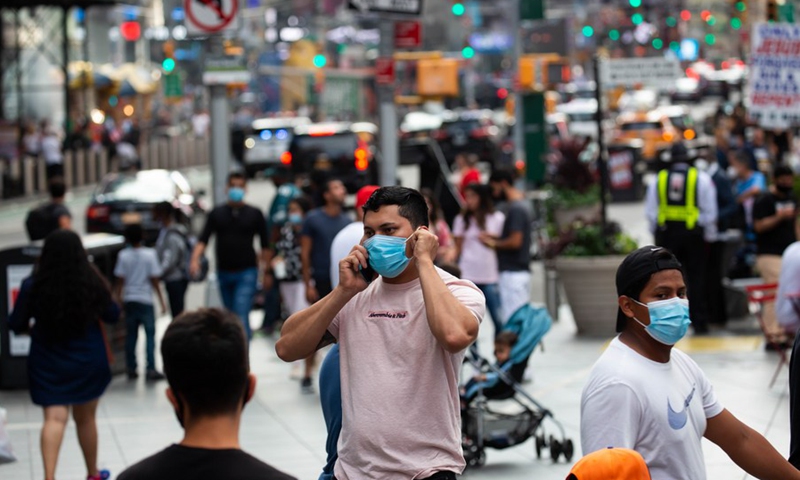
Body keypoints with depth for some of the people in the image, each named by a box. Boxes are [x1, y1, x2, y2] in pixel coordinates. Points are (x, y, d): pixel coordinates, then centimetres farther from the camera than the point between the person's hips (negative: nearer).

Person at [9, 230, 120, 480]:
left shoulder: (32, 286, -12)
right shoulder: (92, 283, -13)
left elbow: (16, 325, -6)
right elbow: (112, 315, -1)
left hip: (47, 364, -1)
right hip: (88, 362, 1)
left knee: (54, 418, -3)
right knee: (85, 418, 17)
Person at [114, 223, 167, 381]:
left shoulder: (123, 255, -2)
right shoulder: (150, 254, -6)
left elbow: (120, 280, -1)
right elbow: (154, 280, -6)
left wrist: (119, 299, 9)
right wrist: (161, 300, 0)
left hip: (129, 300, 2)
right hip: (145, 299, -2)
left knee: (131, 334, 10)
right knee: (150, 334, -1)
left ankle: (131, 369, 11)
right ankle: (151, 369, -9)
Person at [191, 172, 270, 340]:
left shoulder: (254, 214, 2)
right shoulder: (217, 214, 6)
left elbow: (265, 243, 4)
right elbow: (203, 239, -2)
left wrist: (267, 270, 1)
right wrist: (195, 259, -19)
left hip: (246, 272, -4)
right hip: (224, 273, 4)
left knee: (241, 315, -16)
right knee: (231, 315, 16)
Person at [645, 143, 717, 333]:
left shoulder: (658, 179, 4)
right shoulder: (701, 178, -3)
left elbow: (651, 211, 6)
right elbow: (710, 210, -2)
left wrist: (657, 234, 14)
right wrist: (710, 236, 4)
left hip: (666, 233, 2)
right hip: (693, 233, -2)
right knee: (696, 279, 2)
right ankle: (699, 322, 2)